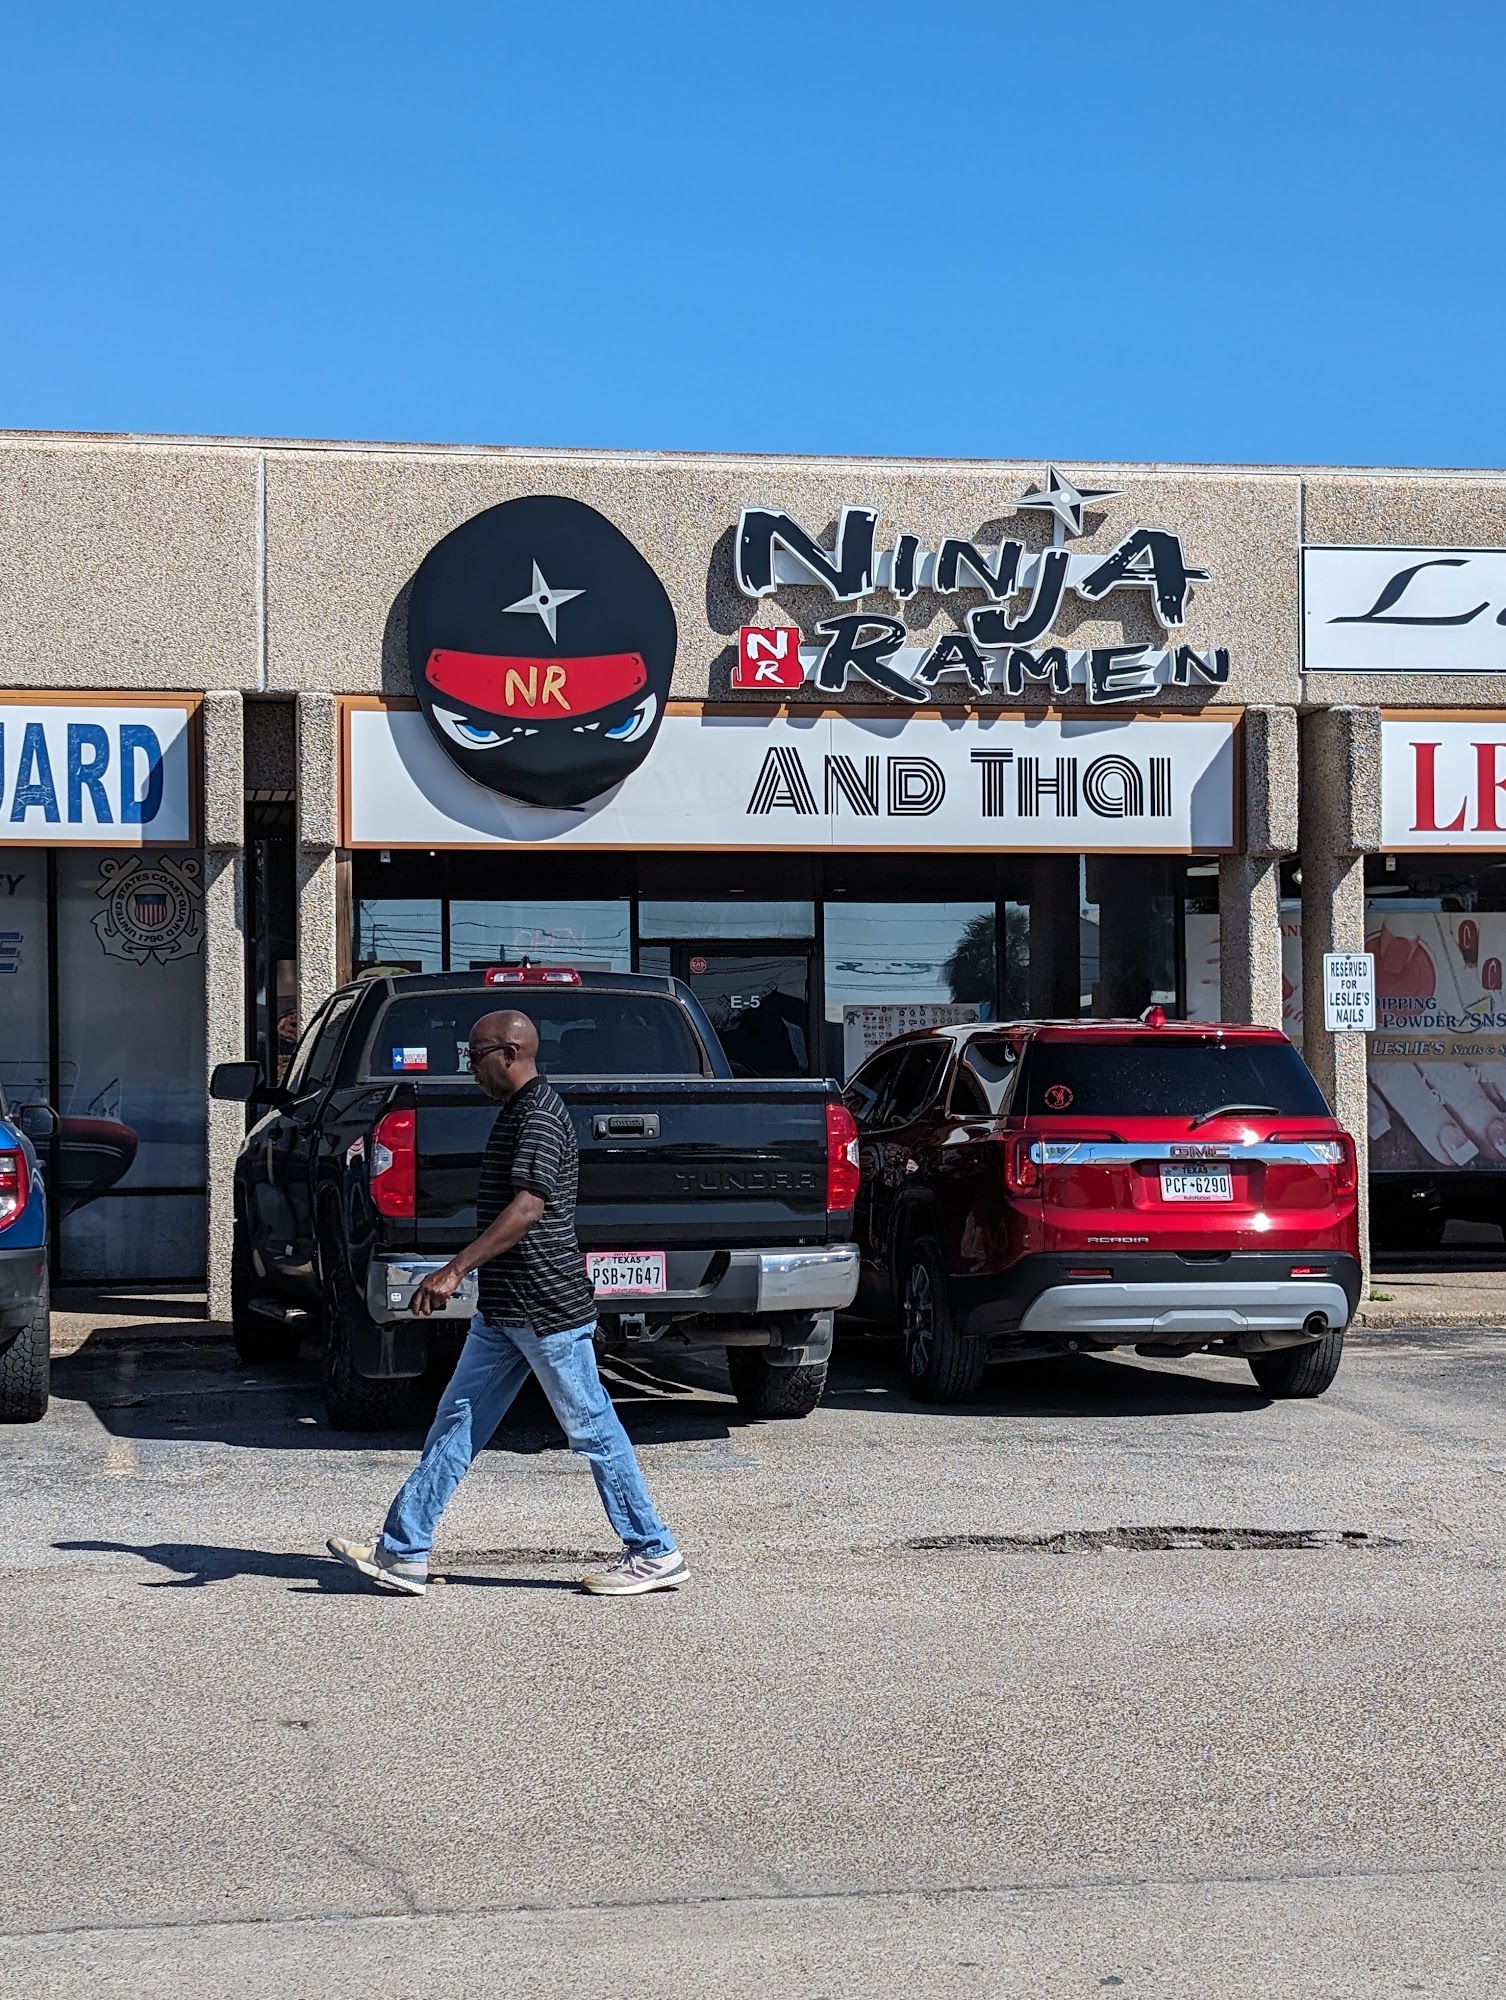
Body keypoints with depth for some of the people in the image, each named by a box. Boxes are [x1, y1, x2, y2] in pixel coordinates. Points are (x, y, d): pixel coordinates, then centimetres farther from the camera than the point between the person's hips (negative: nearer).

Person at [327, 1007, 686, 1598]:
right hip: (503, 1311, 10)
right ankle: (402, 1553, 8)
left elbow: (527, 1207, -27)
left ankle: (654, 1554, 8)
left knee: (593, 1429, -1)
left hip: (547, 1307, -10)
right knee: (456, 1422, 7)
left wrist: (454, 1271, -30)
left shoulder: (540, 1115, -16)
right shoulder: (517, 1111, 15)